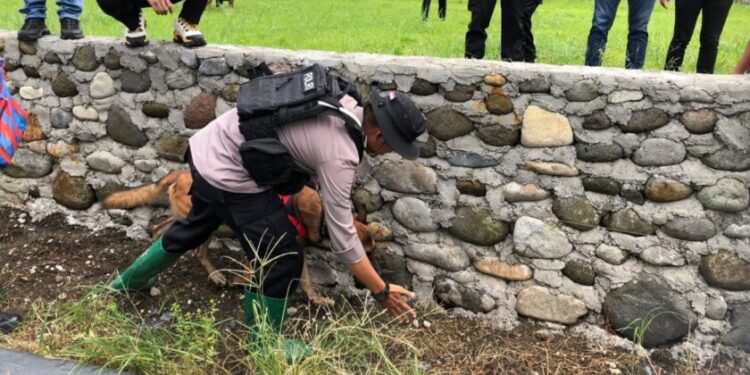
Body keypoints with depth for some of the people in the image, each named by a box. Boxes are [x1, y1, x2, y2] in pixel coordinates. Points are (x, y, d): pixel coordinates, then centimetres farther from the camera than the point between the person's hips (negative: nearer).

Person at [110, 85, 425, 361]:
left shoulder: (343, 101, -2)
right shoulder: (339, 155, -24)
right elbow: (342, 238, -20)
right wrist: (381, 291, -11)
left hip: (209, 146, 10)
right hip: (229, 176, -10)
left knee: (198, 224, 34)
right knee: (282, 261, -2)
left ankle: (132, 280, 57)